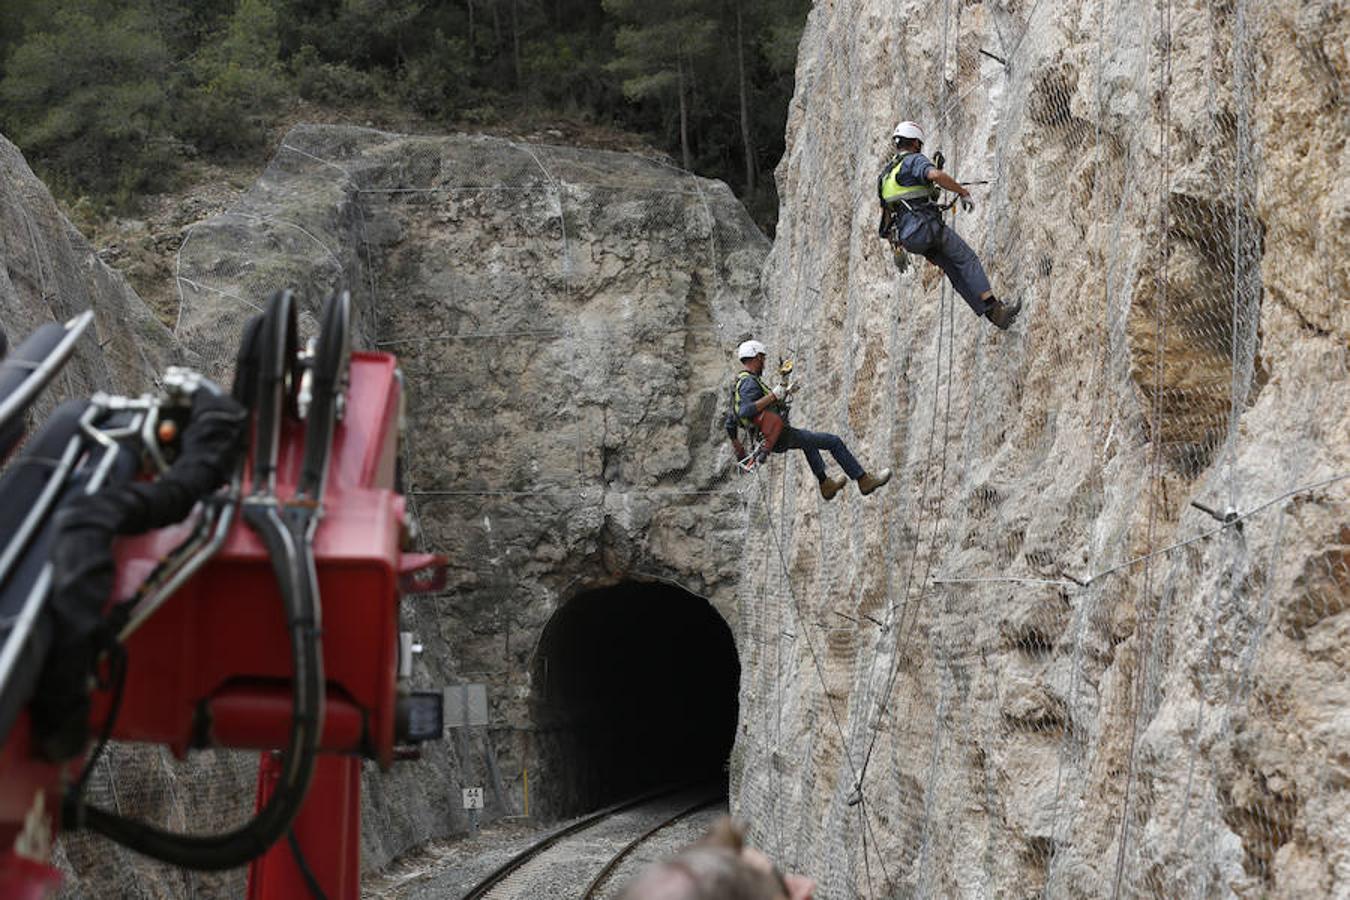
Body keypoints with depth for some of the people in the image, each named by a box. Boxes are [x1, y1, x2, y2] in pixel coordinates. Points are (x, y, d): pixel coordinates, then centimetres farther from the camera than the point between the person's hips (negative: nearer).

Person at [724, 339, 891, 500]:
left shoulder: (739, 385, 10)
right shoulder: (749, 383, -19)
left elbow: (730, 423, 15)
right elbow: (745, 412, -37)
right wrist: (772, 395, -34)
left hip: (765, 438, 10)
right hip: (782, 437, -10)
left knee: (808, 440, 38)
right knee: (834, 442, 1)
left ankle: (825, 484, 42)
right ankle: (864, 480, 9)